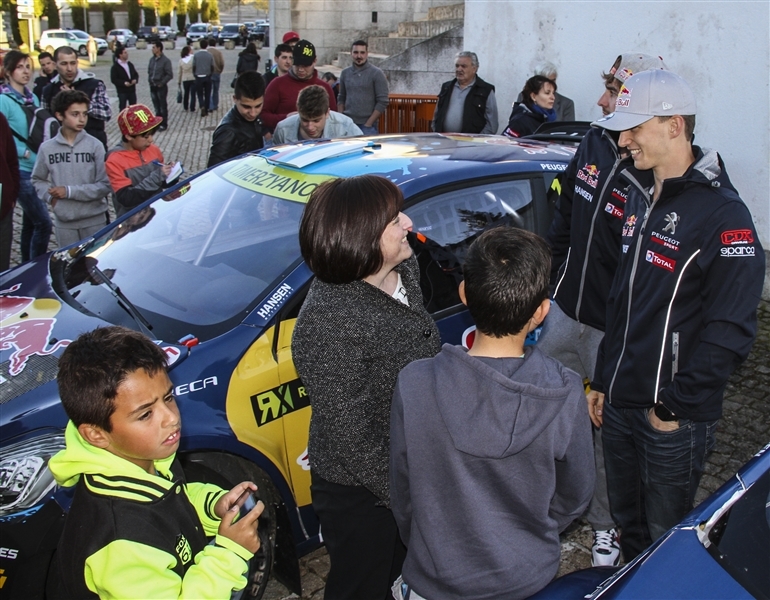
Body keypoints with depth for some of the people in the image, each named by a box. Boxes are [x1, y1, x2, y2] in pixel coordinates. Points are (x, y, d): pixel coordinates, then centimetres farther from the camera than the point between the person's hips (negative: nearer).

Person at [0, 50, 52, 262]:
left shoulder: (32, 98, 12)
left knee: (30, 222, 14)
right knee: (43, 223, -10)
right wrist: (26, 152, -17)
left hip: (37, 169, 7)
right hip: (20, 171, -7)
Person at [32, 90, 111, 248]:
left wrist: (70, 191, -13)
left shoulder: (95, 145, -8)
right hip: (64, 223, 2)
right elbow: (38, 180, 12)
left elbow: (104, 185, -10)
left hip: (95, 220, -2)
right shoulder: (47, 148, 0)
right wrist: (50, 195, -7)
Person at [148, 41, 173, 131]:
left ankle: (164, 124, 10)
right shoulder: (152, 59, 7)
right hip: (153, 86, 6)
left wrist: (161, 83, -13)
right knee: (156, 106, 14)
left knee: (163, 106, 3)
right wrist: (149, 80, 6)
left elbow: (170, 75, -12)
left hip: (161, 86, -6)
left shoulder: (165, 60, -11)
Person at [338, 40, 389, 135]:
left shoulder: (377, 73, -3)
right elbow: (341, 99, 15)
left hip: (368, 126, -4)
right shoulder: (345, 73, 9)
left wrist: (368, 124, -11)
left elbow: (382, 102, -7)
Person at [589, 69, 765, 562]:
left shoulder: (722, 213, -17)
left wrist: (674, 406, -17)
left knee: (664, 541, 11)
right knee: (627, 525, 22)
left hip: (674, 418, -7)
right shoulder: (642, 197, 9)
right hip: (619, 405, 7)